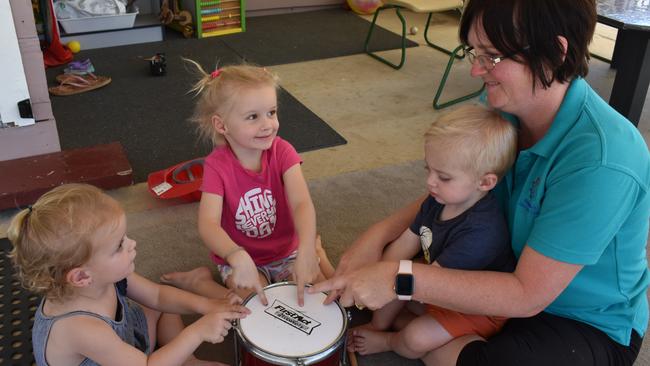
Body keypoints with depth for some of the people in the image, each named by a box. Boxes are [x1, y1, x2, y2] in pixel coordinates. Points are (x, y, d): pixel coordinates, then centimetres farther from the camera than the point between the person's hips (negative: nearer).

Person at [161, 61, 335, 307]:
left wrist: (306, 251, -47)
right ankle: (200, 281, 1)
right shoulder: (217, 165, -20)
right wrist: (239, 258, -51)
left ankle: (317, 253, 16)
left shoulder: (282, 151, -15)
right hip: (239, 258, -2)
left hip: (287, 253, 2)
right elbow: (208, 224, -32)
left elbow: (301, 203, -29)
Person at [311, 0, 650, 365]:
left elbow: (528, 295, -30)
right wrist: (379, 233, -16)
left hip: (591, 322, -6)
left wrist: (400, 279, -34)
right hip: (514, 265, 6)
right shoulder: (503, 106, -14)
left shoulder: (600, 161, -34)